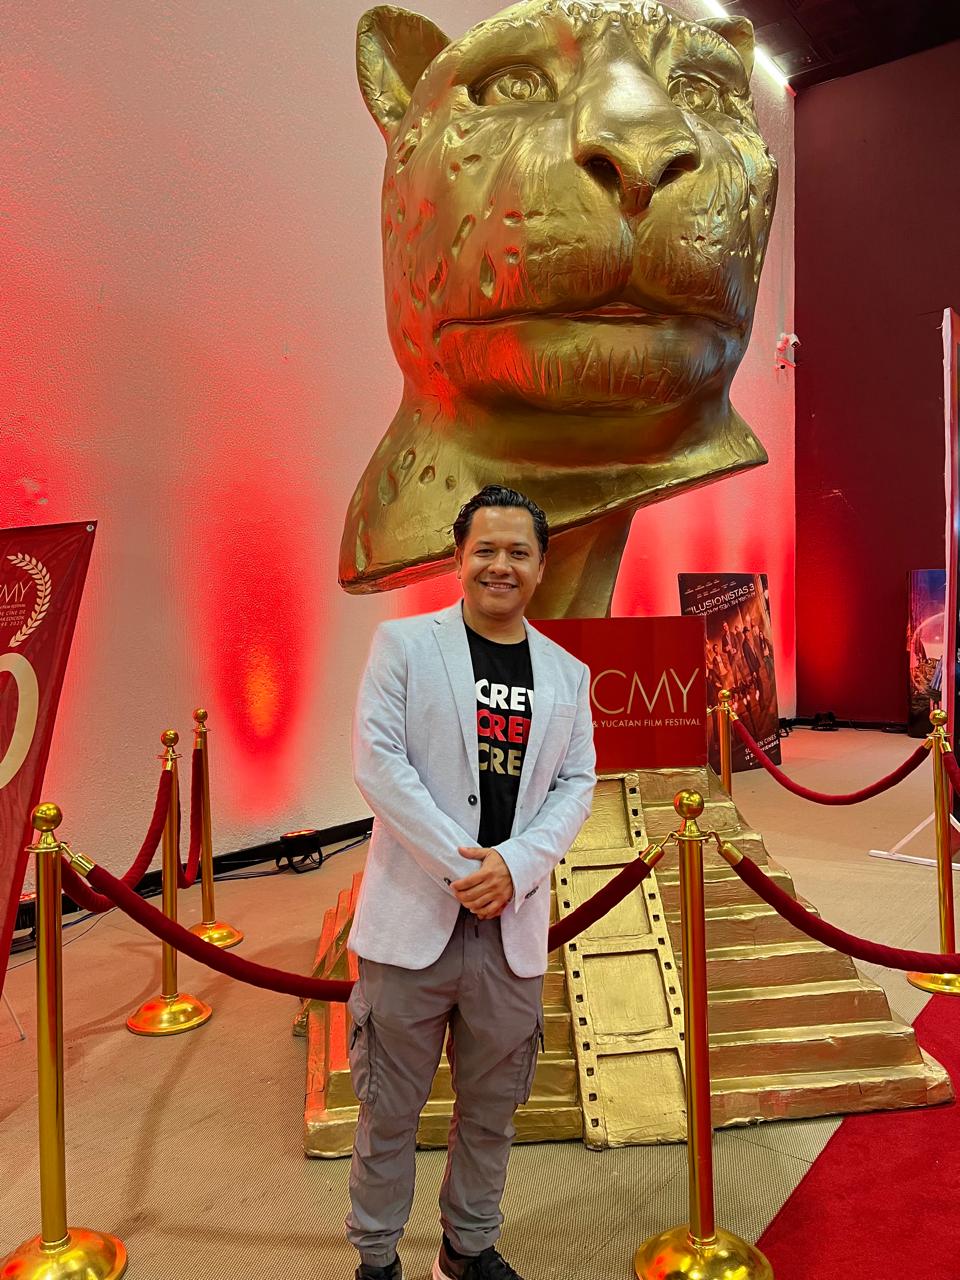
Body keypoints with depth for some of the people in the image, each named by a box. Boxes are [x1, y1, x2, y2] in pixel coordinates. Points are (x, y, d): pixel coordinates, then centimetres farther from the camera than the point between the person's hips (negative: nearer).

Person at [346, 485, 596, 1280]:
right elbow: (376, 761, -10)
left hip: (514, 925, 4)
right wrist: (461, 864, -16)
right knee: (390, 1106, 10)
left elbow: (576, 783, 5)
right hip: (413, 914, -3)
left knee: (492, 1108, 18)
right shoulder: (404, 643, -2)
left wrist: (515, 865, -13)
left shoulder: (567, 674, 9)